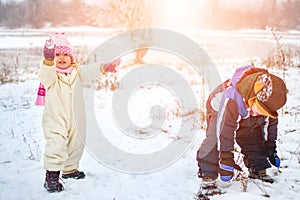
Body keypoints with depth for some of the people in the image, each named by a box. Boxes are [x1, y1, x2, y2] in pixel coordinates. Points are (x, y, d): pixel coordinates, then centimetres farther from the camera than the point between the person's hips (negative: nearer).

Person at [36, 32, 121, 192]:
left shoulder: (76, 72, 6)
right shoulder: (49, 75, -10)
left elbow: (89, 72, -8)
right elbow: (46, 75, -33)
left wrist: (103, 68, -29)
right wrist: (48, 60, -54)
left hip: (75, 120, 6)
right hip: (55, 120, -6)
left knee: (76, 145, 19)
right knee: (56, 147, -18)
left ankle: (70, 169, 41)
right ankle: (51, 176, -10)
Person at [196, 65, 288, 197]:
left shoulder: (267, 100, -25)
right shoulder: (231, 98, -46)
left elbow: (270, 123, -5)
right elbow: (225, 131, -42)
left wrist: (271, 149, 1)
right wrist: (226, 161, -40)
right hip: (219, 113, -6)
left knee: (255, 140, -1)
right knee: (214, 141, -27)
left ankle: (258, 171, 20)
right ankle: (207, 179, -30)